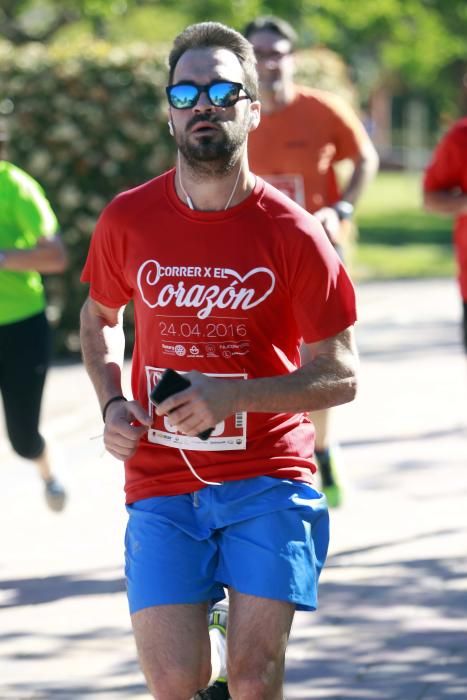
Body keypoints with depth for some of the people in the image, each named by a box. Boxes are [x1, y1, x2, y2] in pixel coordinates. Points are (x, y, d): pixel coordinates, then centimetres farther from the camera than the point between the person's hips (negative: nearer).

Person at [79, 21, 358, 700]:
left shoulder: (293, 234, -8)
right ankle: (211, 625, 26)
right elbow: (99, 318, 18)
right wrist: (111, 403, 0)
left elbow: (340, 376, -6)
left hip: (268, 476, -1)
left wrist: (232, 396, -19)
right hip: (161, 483, 2)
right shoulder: (128, 220, -1)